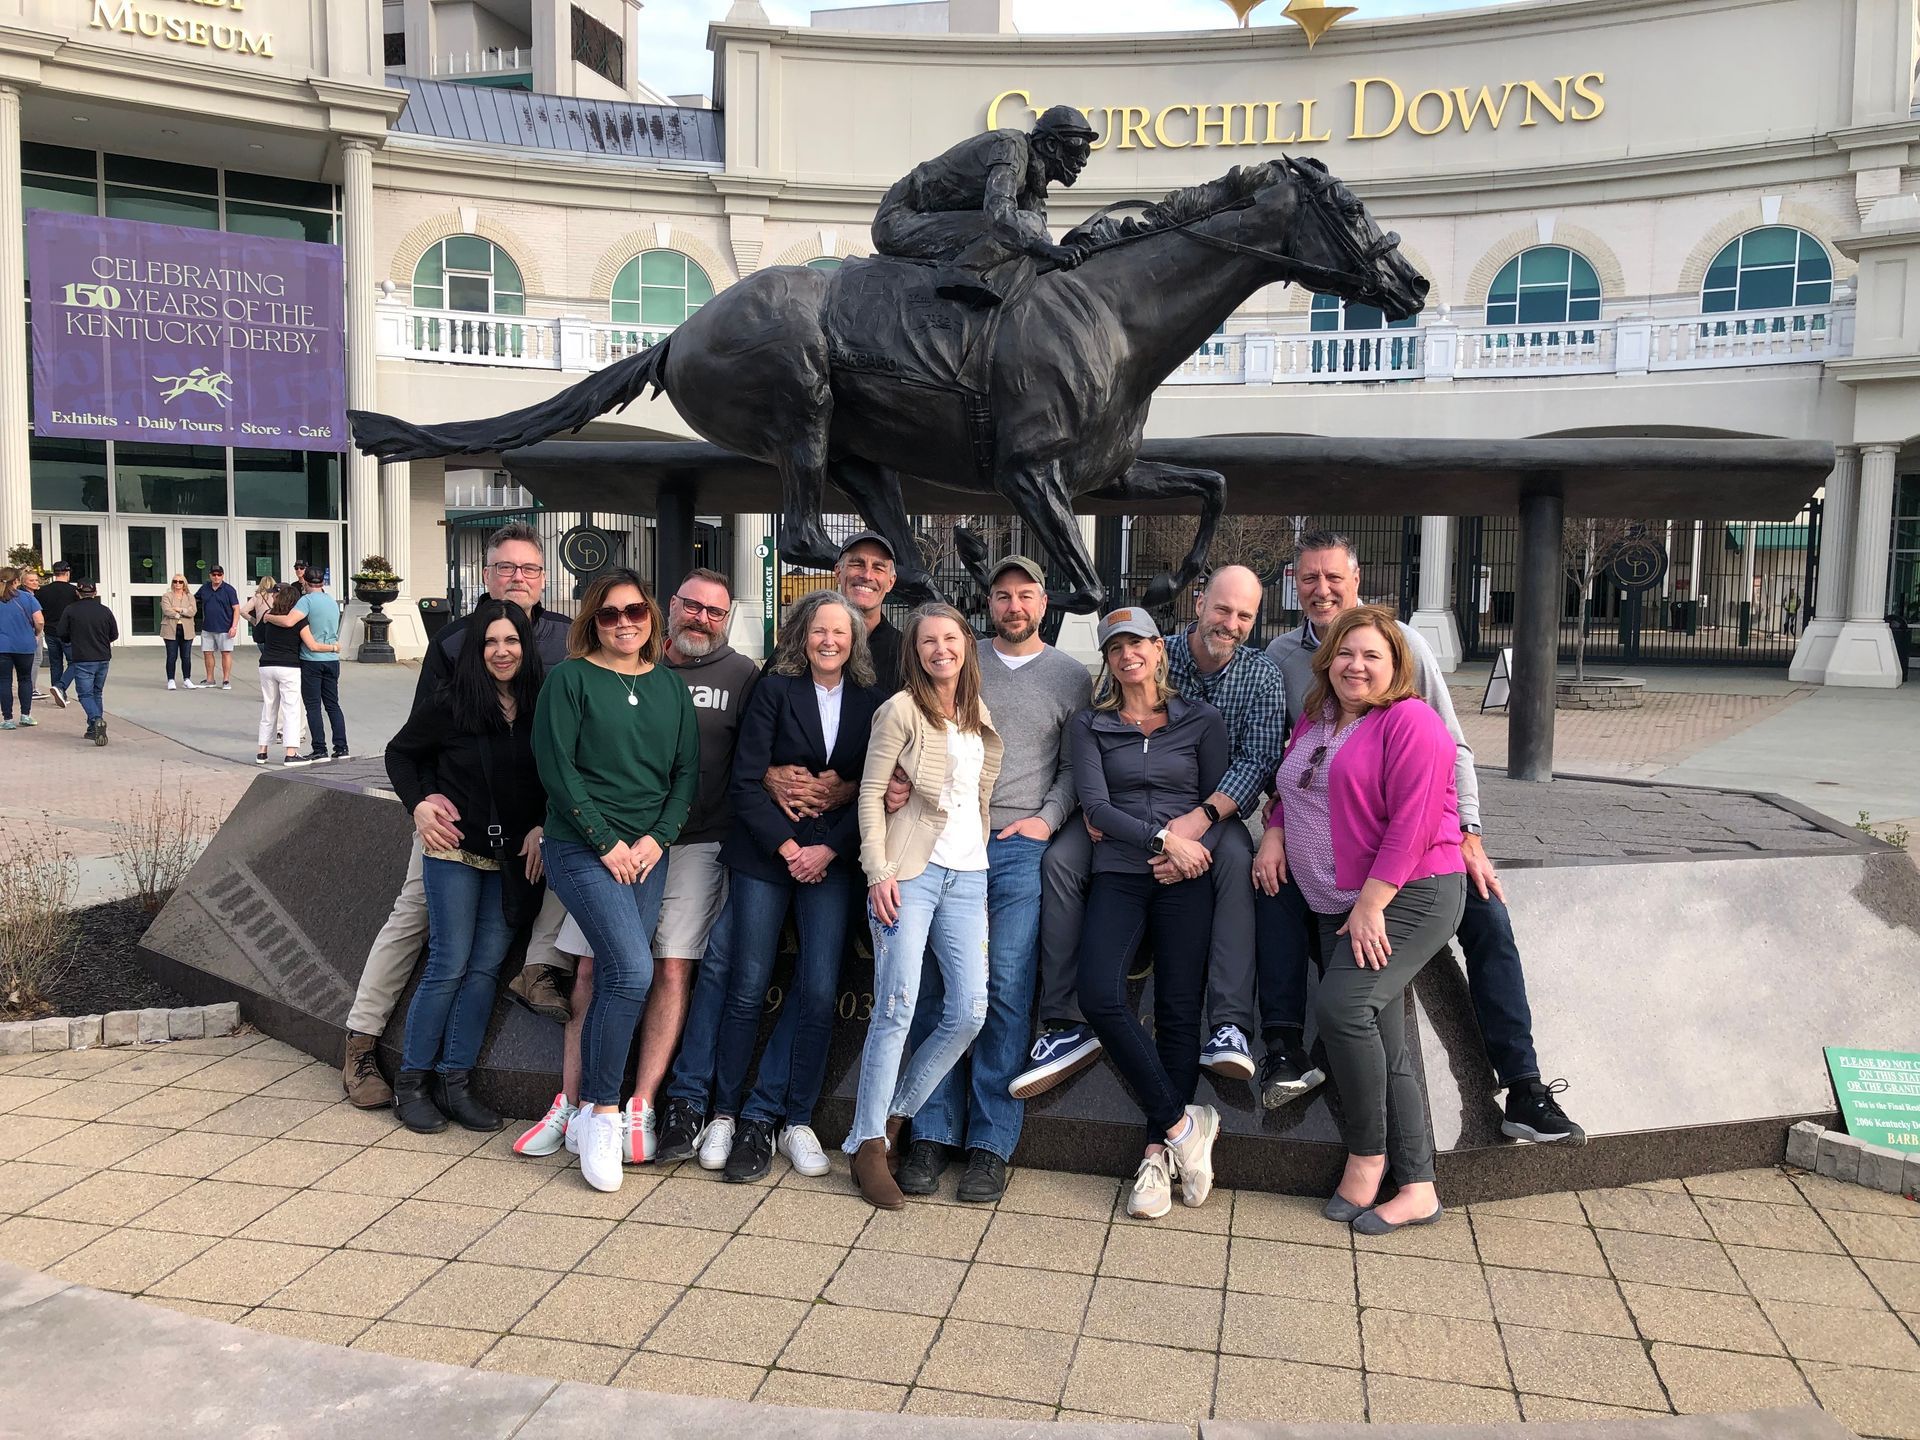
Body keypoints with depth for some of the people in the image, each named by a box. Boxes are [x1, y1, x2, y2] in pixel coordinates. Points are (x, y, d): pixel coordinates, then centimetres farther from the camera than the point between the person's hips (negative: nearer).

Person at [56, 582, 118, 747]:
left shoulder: (70, 611, -6)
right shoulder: (105, 611, 1)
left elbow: (63, 636, -3)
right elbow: (114, 635, 7)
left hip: (82, 660, -3)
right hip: (103, 659, 3)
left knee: (85, 694, 0)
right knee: (97, 693, 15)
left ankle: (97, 719, -26)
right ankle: (94, 729, 16)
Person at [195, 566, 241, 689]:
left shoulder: (229, 590, -4)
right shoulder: (205, 588, 8)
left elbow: (236, 609, -6)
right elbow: (193, 599, 25)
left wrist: (234, 626, -13)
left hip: (224, 628, -4)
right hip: (207, 628, 4)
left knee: (226, 653, -2)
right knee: (208, 653, 7)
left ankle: (226, 680, 4)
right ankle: (210, 680, 17)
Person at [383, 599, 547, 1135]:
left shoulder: (543, 706, -1)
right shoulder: (452, 704, -8)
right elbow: (399, 753, 7)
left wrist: (541, 828, -3)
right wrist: (420, 805, -3)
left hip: (513, 857, 3)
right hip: (456, 850, -3)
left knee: (485, 966, 4)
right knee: (450, 965, -3)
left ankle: (454, 1081, 13)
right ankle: (410, 1081, 11)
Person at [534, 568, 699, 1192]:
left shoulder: (669, 685, 11)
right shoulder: (571, 677, -2)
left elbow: (688, 771, 9)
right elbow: (556, 767, -8)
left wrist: (658, 839, -5)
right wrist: (607, 842, -11)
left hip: (648, 854, 5)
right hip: (581, 850, -5)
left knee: (614, 982, 4)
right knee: (632, 972, -18)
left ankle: (590, 1106, 18)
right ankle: (603, 1114, -3)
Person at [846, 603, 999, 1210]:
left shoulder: (980, 716, 15)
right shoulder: (902, 710, -2)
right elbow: (871, 793, -5)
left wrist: (981, 857, 12)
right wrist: (879, 872, -11)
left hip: (968, 875, 6)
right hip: (912, 870, -5)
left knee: (970, 1011, -1)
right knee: (897, 1008, -9)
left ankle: (895, 1115, 17)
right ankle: (868, 1143, 4)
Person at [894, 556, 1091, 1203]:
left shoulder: (1073, 677, 12)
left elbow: (1075, 766, 9)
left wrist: (1047, 819, -6)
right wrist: (899, 785, -5)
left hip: (1021, 847, -1)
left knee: (1006, 988, -7)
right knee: (932, 982, -3)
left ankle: (992, 1142, 2)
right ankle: (932, 1133, 7)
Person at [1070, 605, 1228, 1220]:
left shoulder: (1201, 721, 11)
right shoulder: (1090, 725, 11)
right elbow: (1095, 805, 0)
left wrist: (1190, 851, -12)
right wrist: (1162, 836, -14)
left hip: (1186, 877, 0)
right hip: (1118, 874, 0)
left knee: (1179, 1010, -5)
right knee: (1099, 994, -20)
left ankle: (1159, 1153, 5)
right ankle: (1183, 1123, -7)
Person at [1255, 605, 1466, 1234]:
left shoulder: (1410, 722, -10)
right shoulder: (1315, 720, 15)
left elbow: (1411, 823, -17)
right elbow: (1291, 792, 27)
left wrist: (1371, 905, -20)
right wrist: (1275, 832, 6)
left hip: (1408, 895, -8)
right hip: (1338, 904, 8)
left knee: (1342, 1005, -24)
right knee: (1382, 1047, 6)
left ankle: (1368, 1155, -5)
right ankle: (1417, 1189, 13)